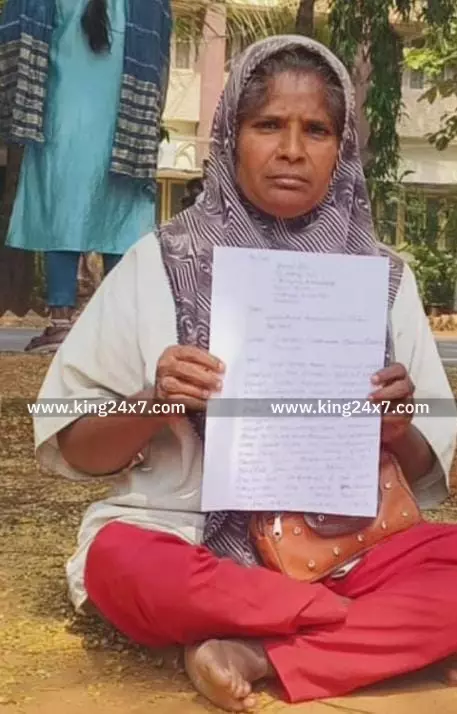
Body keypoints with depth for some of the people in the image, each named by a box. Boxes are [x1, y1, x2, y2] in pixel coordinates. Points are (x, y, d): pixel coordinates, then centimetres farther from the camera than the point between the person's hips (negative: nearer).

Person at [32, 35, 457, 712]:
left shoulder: (384, 275, 4)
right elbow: (73, 447, 0)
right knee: (120, 561, -33)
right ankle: (391, 629, -15)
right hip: (190, 547, -1)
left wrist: (399, 430, -15)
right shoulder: (159, 263, -2)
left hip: (341, 547, 1)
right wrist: (151, 405, -20)